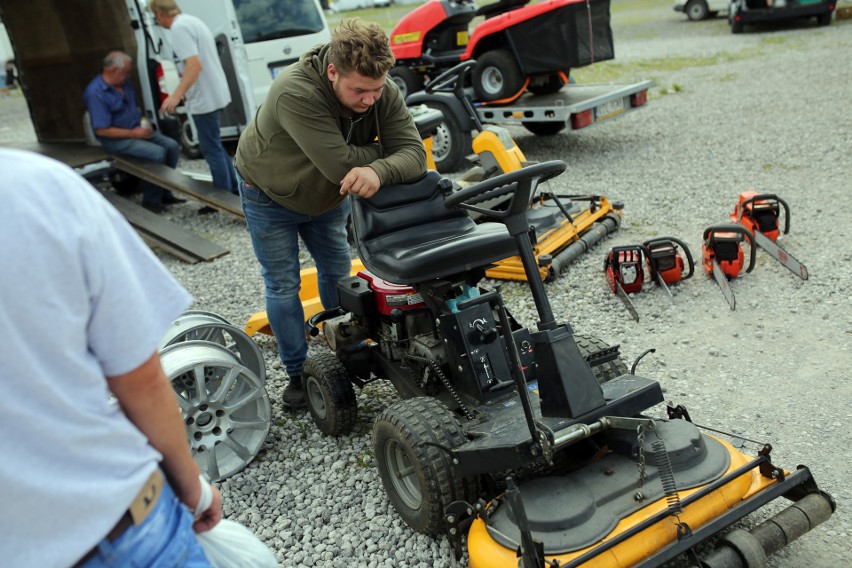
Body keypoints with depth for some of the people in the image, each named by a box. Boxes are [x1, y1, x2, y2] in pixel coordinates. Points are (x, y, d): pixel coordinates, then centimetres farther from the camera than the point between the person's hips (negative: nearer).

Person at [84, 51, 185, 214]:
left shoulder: (124, 83, 6)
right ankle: (151, 201, -12)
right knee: (157, 153, -26)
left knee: (172, 146, -6)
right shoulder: (95, 93, -20)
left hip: (137, 130, 9)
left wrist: (144, 123, 4)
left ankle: (164, 194, 4)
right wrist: (134, 134, -20)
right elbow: (101, 130, -22)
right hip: (116, 140, -8)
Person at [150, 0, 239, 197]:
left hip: (205, 99, -10)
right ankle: (233, 189, 26)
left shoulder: (179, 28, -17)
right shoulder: (192, 21, 14)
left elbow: (195, 65, -27)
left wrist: (176, 95, -30)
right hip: (215, 94, 10)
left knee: (212, 149, -1)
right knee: (214, 146, 19)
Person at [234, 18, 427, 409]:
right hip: (270, 196, -4)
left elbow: (414, 154, -33)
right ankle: (297, 372, 19)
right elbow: (341, 164, -46)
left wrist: (379, 170, -54)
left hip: (328, 197, 5)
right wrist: (382, 149, -28)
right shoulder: (296, 93, -42)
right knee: (283, 287, 2)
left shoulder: (383, 93, -26)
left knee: (337, 275, 15)